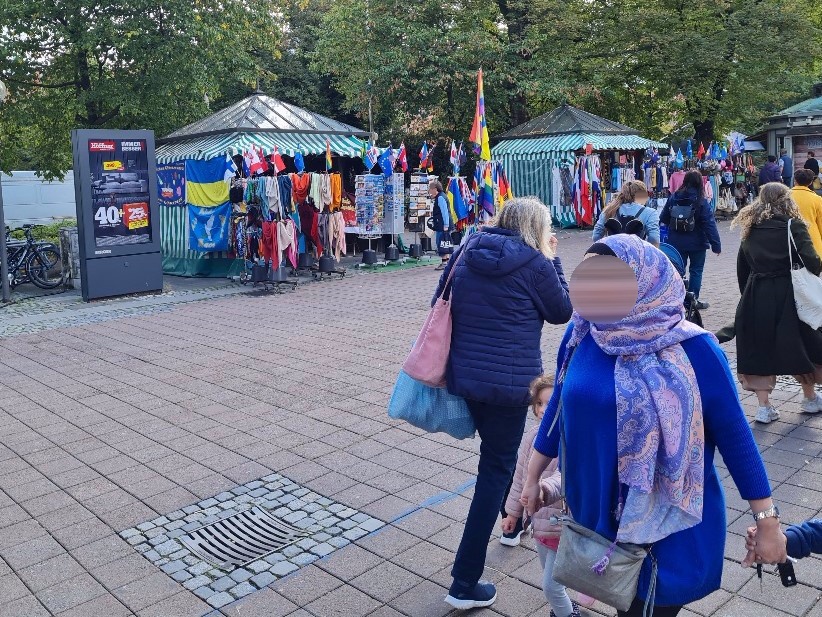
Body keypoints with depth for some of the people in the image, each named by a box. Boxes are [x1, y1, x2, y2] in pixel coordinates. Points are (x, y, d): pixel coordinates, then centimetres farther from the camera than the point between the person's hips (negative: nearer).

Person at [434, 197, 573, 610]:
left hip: (464, 374, 6)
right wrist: (551, 260, 6)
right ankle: (465, 583, 5)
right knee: (496, 469, 3)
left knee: (495, 456, 29)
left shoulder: (467, 251, 5)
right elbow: (562, 312, 3)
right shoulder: (534, 262, -10)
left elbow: (440, 302, 11)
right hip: (510, 380, -6)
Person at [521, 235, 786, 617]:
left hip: (671, 524, -4)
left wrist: (766, 519, -5)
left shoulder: (691, 349, -17)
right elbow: (559, 407, 6)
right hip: (599, 515, 4)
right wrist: (533, 478, 13)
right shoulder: (582, 336, -6)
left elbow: (733, 433, -10)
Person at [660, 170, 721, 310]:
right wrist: (716, 245, -11)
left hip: (676, 242, 3)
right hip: (696, 243, -3)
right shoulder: (701, 202, -13)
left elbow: (663, 219, 4)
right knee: (696, 270, 8)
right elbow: (710, 225, -14)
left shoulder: (674, 198, -3)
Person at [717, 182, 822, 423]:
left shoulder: (751, 229, 7)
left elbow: (742, 267, 11)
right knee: (798, 346, 14)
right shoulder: (793, 226, -6)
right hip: (786, 295, -3)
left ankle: (764, 406, 8)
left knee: (759, 349, 9)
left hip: (755, 296, 3)